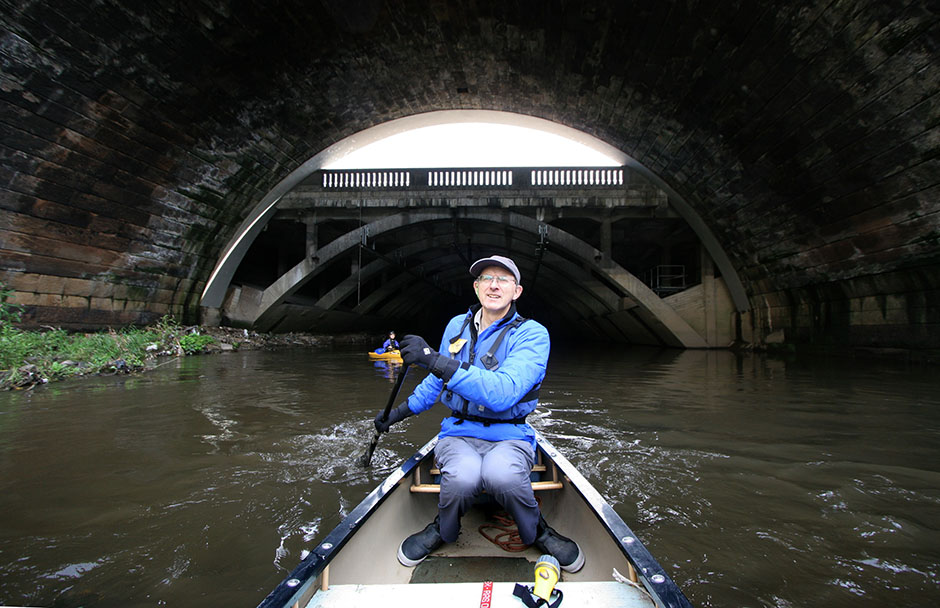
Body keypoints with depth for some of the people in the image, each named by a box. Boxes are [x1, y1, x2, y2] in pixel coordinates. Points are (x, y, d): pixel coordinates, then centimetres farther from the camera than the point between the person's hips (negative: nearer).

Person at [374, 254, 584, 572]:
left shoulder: (531, 334, -11)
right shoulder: (457, 325, 6)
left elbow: (502, 393, -29)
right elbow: (436, 381, 23)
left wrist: (434, 359, -34)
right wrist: (400, 411, 22)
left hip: (509, 436, -2)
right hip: (459, 433, 3)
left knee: (502, 475, -38)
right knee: (462, 478, -33)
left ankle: (536, 531, -3)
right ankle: (444, 529, 4)